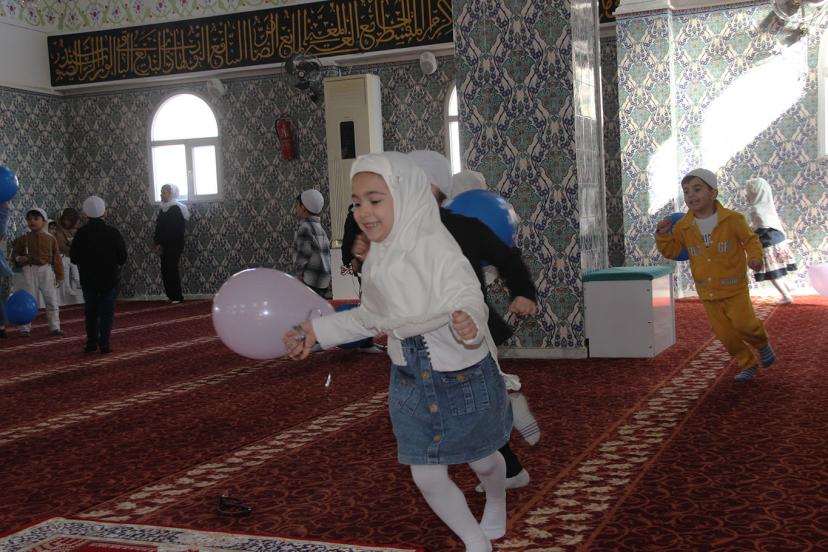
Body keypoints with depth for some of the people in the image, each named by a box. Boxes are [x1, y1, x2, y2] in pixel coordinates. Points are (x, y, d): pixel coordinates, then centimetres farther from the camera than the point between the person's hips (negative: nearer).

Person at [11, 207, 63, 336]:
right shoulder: (24, 238, 3)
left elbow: (56, 258, 4)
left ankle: (55, 327, 13)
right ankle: (25, 328, 11)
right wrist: (18, 258, -13)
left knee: (51, 299, 4)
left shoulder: (51, 238, 3)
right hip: (30, 270, 0)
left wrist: (59, 276, 1)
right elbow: (15, 252, 11)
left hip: (46, 270, 0)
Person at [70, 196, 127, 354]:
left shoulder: (81, 233, -7)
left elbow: (74, 257, -3)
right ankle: (104, 344, 1)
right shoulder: (112, 232, -10)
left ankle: (91, 343, 15)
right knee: (107, 311, 5)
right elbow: (122, 257, -7)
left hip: (88, 279, 2)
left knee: (91, 311, 15)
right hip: (110, 278, -1)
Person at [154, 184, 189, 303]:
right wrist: (157, 242, 0)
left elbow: (171, 230, -15)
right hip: (165, 246, 8)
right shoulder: (164, 208, 13)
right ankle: (172, 296, 12)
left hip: (173, 245, -8)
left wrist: (160, 243, -13)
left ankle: (176, 297, -1)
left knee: (171, 269, -7)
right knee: (165, 270, 6)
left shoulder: (176, 209, -11)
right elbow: (159, 227, 12)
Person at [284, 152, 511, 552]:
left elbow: (469, 302, -34)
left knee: (482, 460, 20)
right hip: (410, 381, 5)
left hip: (464, 376, -5)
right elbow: (371, 317, 12)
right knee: (427, 476, 5)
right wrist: (317, 331, 10)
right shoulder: (378, 258, -4)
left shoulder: (437, 250, -26)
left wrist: (469, 327, -56)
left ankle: (496, 509, 55)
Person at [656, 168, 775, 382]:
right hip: (707, 292, 4)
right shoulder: (682, 226, -3)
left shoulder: (733, 219, -11)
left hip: (734, 287, -3)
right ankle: (748, 364, 27)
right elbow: (671, 251, 3)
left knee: (742, 323, -16)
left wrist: (755, 257, -19)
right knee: (725, 333, 7)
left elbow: (750, 240, -1)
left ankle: (762, 343, 18)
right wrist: (663, 235, -15)